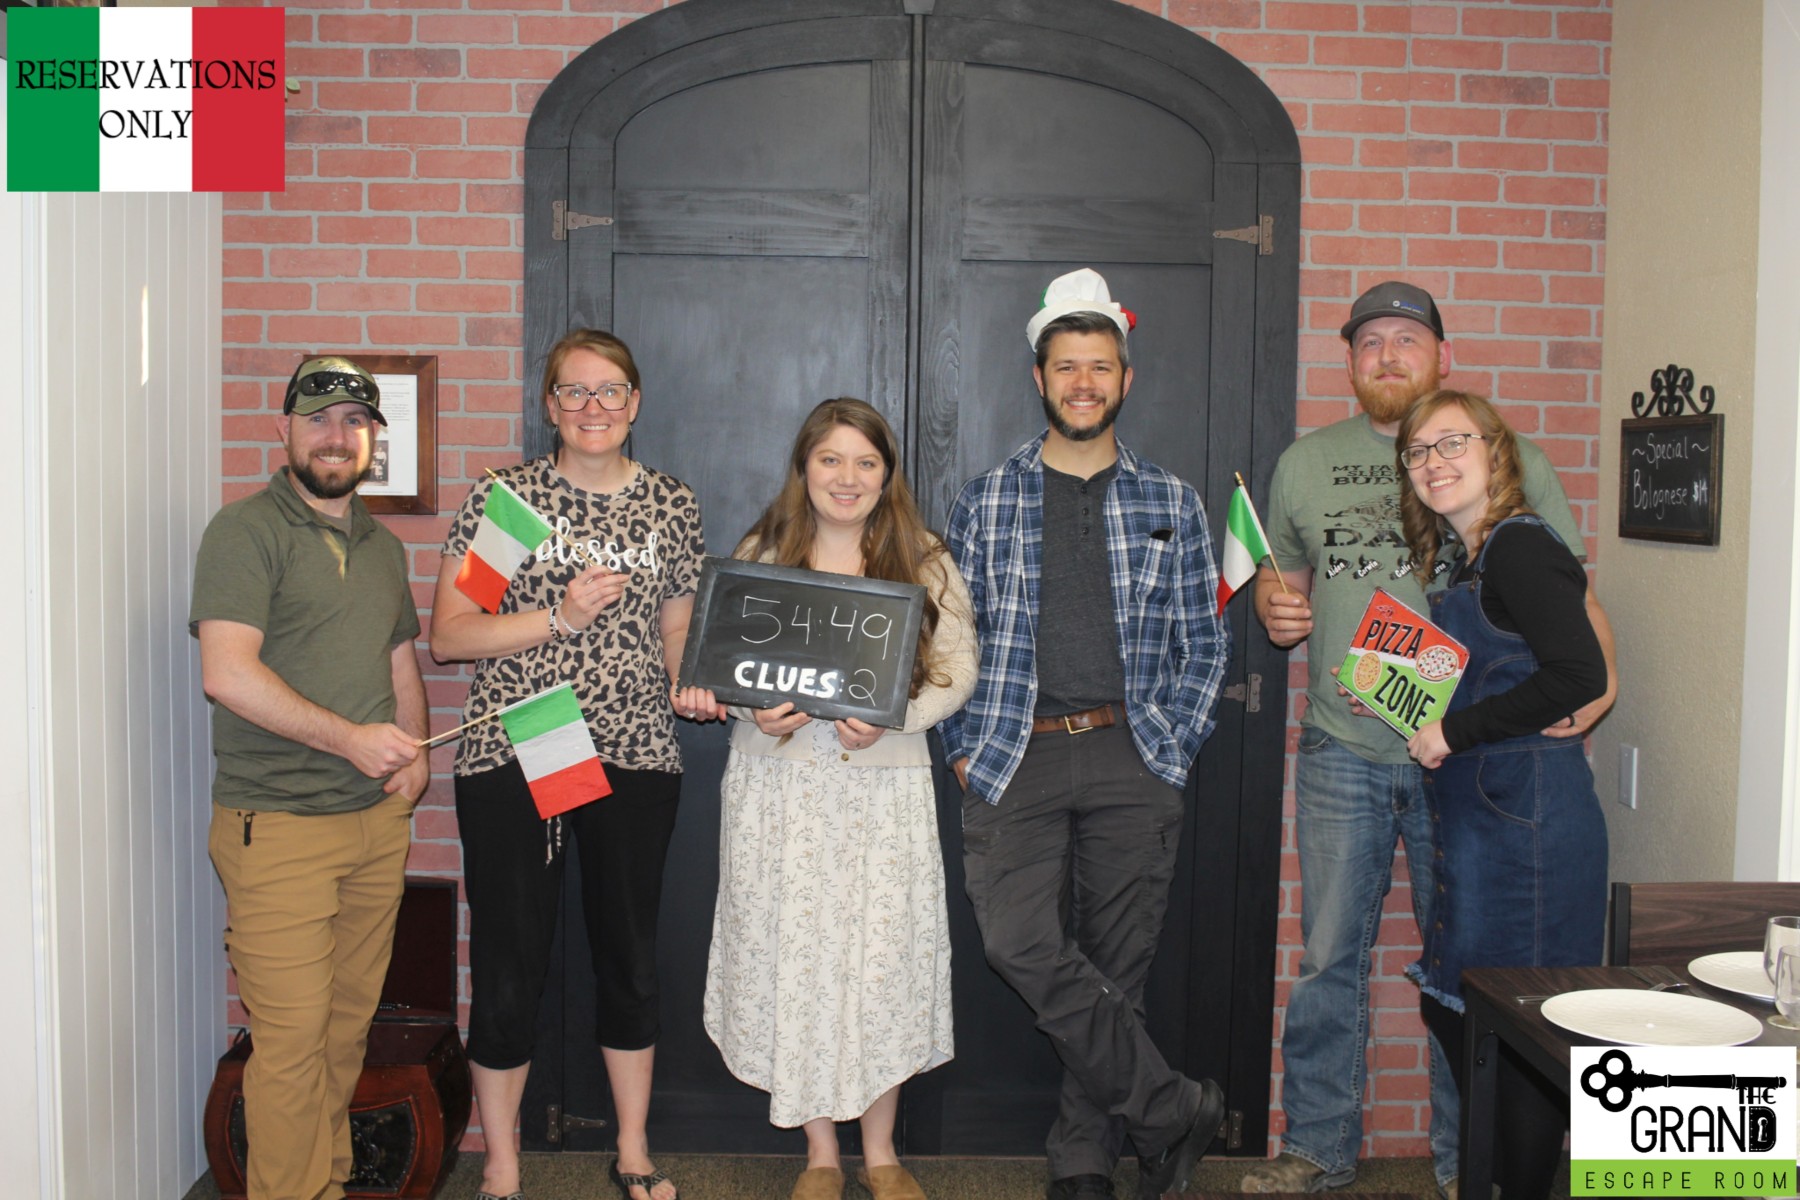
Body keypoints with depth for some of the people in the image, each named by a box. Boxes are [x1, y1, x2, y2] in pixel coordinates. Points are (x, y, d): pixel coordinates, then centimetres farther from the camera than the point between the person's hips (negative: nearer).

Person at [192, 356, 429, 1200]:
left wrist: (414, 750, 7)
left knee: (349, 1024, 13)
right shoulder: (246, 531, -6)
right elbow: (228, 672, -17)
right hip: (278, 824, -6)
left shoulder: (382, 546, 17)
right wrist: (350, 737, -18)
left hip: (378, 818, 7)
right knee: (292, 1039, -5)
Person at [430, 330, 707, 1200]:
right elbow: (446, 637, -4)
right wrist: (558, 617, -14)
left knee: (630, 953, 12)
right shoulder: (502, 497, 0)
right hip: (509, 757, -2)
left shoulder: (671, 505, 9)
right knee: (509, 965, 3)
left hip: (635, 754, 3)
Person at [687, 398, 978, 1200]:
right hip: (778, 782, 1)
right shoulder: (760, 557, 5)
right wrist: (757, 713, -13)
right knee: (792, 955, 4)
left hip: (886, 784, 0)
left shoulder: (925, 563, 3)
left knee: (886, 959, 1)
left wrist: (890, 720, -15)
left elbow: (958, 671, 2)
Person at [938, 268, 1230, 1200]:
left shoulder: (1171, 504, 9)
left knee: (1117, 964, 4)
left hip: (1133, 759, 1)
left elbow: (1203, 644, 10)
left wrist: (1174, 750, 1)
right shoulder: (985, 501, 8)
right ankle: (1171, 1108, -1)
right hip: (1014, 756, 0)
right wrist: (964, 748, 2)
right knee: (1020, 941, -16)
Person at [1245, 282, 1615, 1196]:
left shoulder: (1509, 460, 5)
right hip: (1341, 752, 2)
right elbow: (1284, 583, 19)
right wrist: (1277, 611, -4)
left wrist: (1597, 679, -14)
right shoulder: (1305, 464, 11)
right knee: (1328, 957, 7)